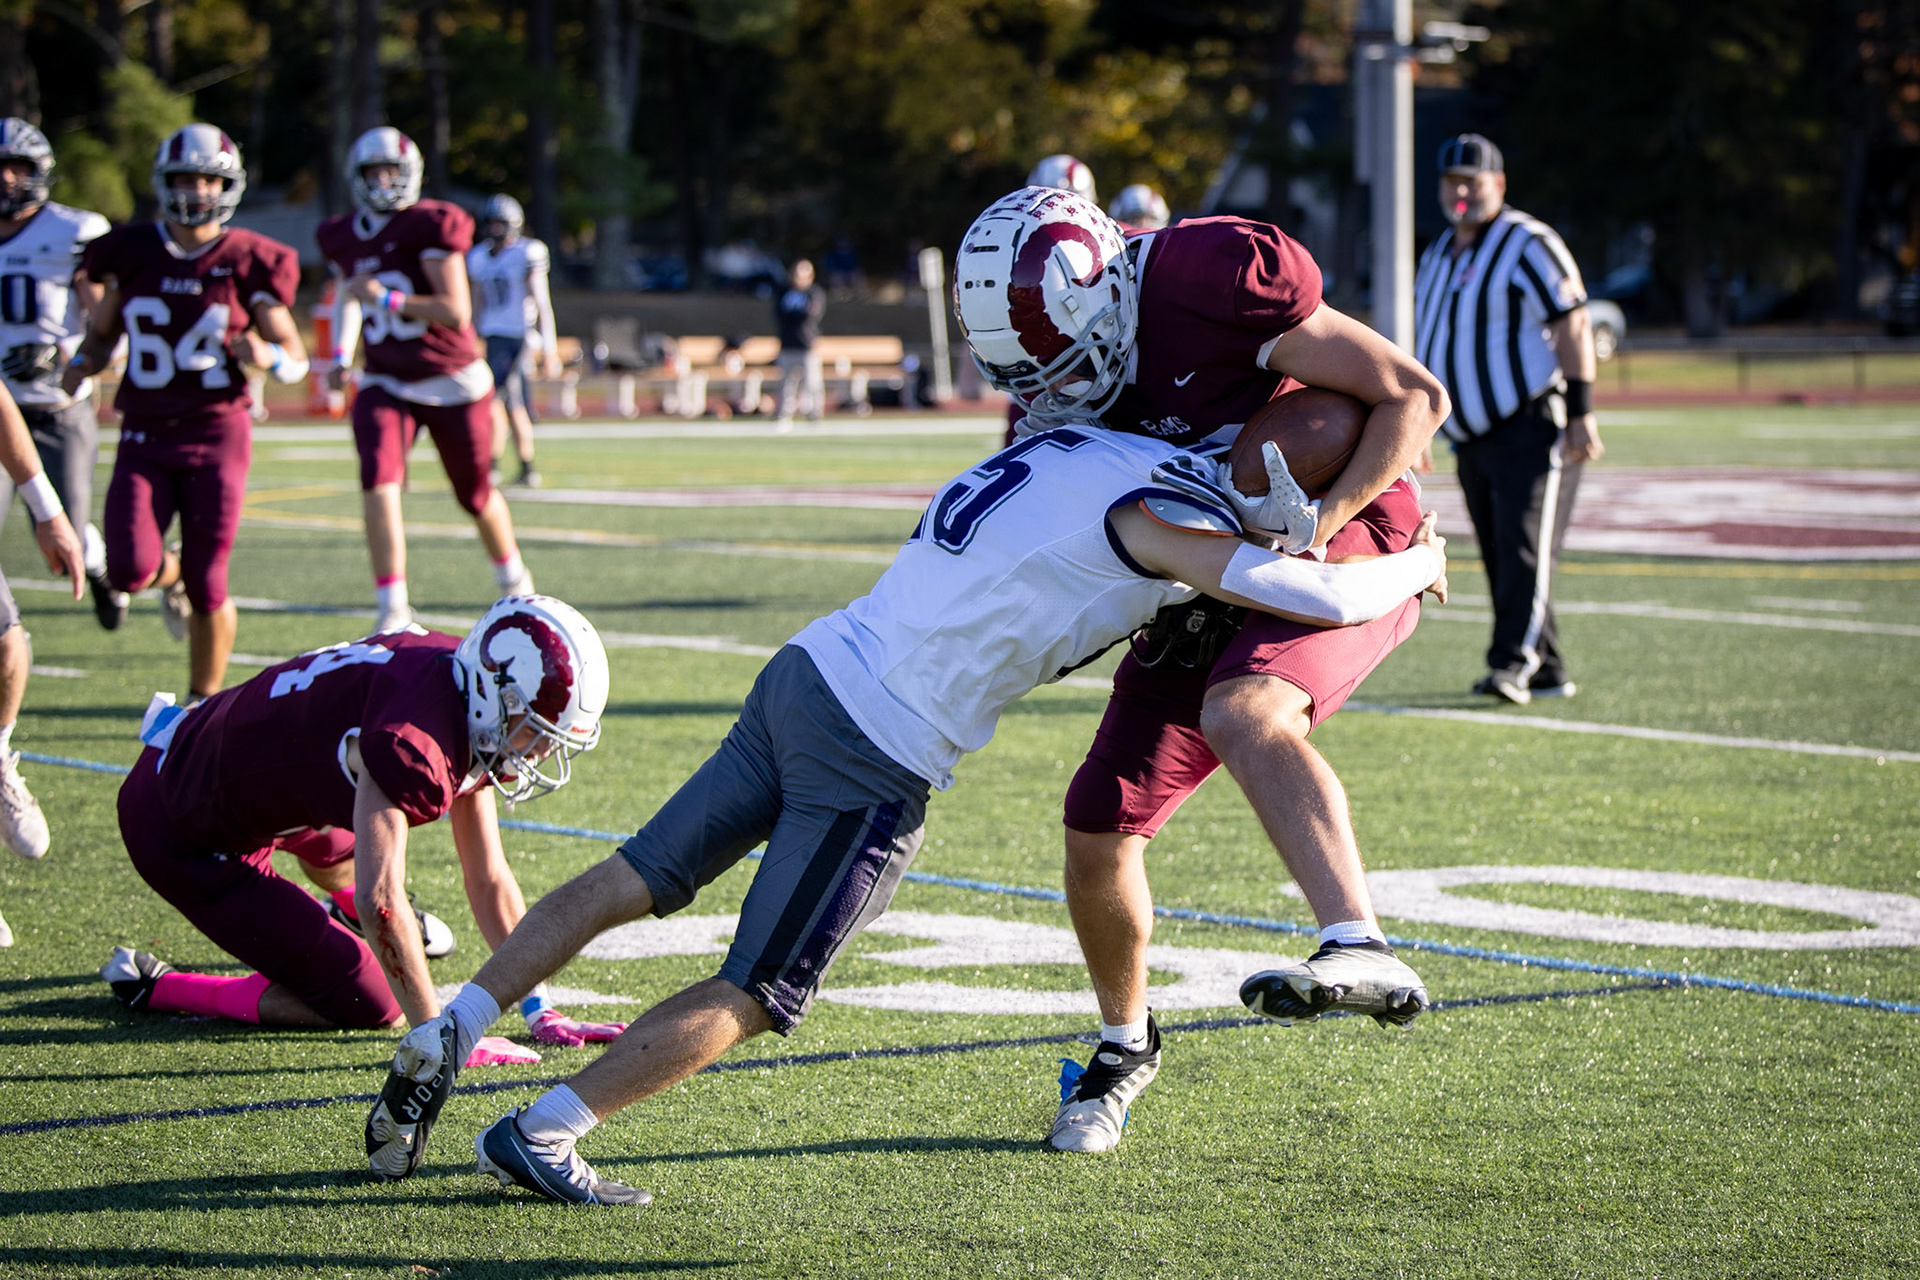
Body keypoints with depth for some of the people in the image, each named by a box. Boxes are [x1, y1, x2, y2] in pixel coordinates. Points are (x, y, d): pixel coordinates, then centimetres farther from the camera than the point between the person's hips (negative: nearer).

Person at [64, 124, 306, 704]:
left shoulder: (247, 262, -2)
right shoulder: (131, 254, 3)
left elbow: (296, 358, 3)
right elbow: (103, 331, 18)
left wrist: (268, 356, -19)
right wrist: (83, 362, -4)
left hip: (216, 432, -1)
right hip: (145, 434, 2)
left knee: (208, 589, -2)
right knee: (132, 571, -15)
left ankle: (204, 703, 19)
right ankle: (172, 575, 24)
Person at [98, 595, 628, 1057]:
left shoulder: (474, 720, -6)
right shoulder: (414, 741, -36)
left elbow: (490, 882, 1)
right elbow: (379, 899, -38)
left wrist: (540, 1013, -1)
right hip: (188, 839, -9)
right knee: (369, 1005, -6)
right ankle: (150, 987, 4)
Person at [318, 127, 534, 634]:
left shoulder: (431, 227, -14)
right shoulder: (343, 239, 3)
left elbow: (456, 312, -19)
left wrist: (388, 298, -26)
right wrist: (341, 354, 12)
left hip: (452, 382, -3)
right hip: (386, 385, 3)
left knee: (477, 496, 11)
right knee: (379, 483, -22)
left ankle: (512, 578, 41)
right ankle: (392, 609, -20)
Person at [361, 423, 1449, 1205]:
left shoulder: (1076, 448, 11)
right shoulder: (1154, 510, -13)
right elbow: (1327, 599, -14)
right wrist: (1419, 565, 7)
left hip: (807, 675, 8)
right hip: (874, 763, -8)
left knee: (632, 882, 15)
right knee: (755, 997, 2)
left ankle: (442, 1042, 14)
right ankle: (543, 1134, 1)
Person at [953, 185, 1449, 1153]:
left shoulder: (1214, 279, -26)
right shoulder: (1059, 368, -4)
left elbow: (1414, 397, -21)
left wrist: (1318, 520, -29)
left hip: (1348, 542, -7)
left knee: (1241, 714, -37)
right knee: (1098, 828, 3)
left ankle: (1363, 955, -46)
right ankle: (1125, 1044, 28)